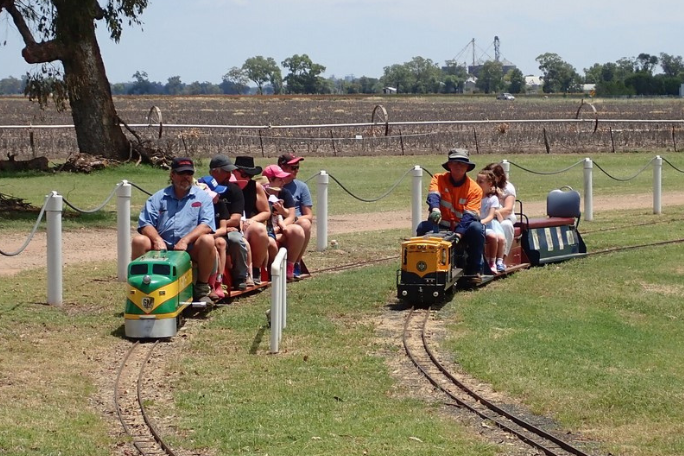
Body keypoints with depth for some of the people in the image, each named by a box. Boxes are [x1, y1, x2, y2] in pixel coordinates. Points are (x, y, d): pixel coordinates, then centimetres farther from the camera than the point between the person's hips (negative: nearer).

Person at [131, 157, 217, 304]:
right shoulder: (158, 198, 15)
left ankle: (202, 289, -17)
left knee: (207, 240, -32)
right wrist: (157, 239, -17)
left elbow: (206, 225, -5)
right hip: (162, 248, 2)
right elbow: (146, 224, 5)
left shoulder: (202, 197, 9)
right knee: (139, 241, -23)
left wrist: (185, 240, -21)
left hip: (191, 250, -2)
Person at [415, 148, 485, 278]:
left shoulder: (475, 189, -4)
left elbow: (469, 215, -15)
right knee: (423, 227, -28)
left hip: (463, 230, -1)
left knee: (477, 228, -32)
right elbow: (433, 196, -22)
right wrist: (435, 209, -46)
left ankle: (474, 270, -18)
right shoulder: (439, 179, -1)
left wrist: (459, 234, -32)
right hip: (441, 228, 1)